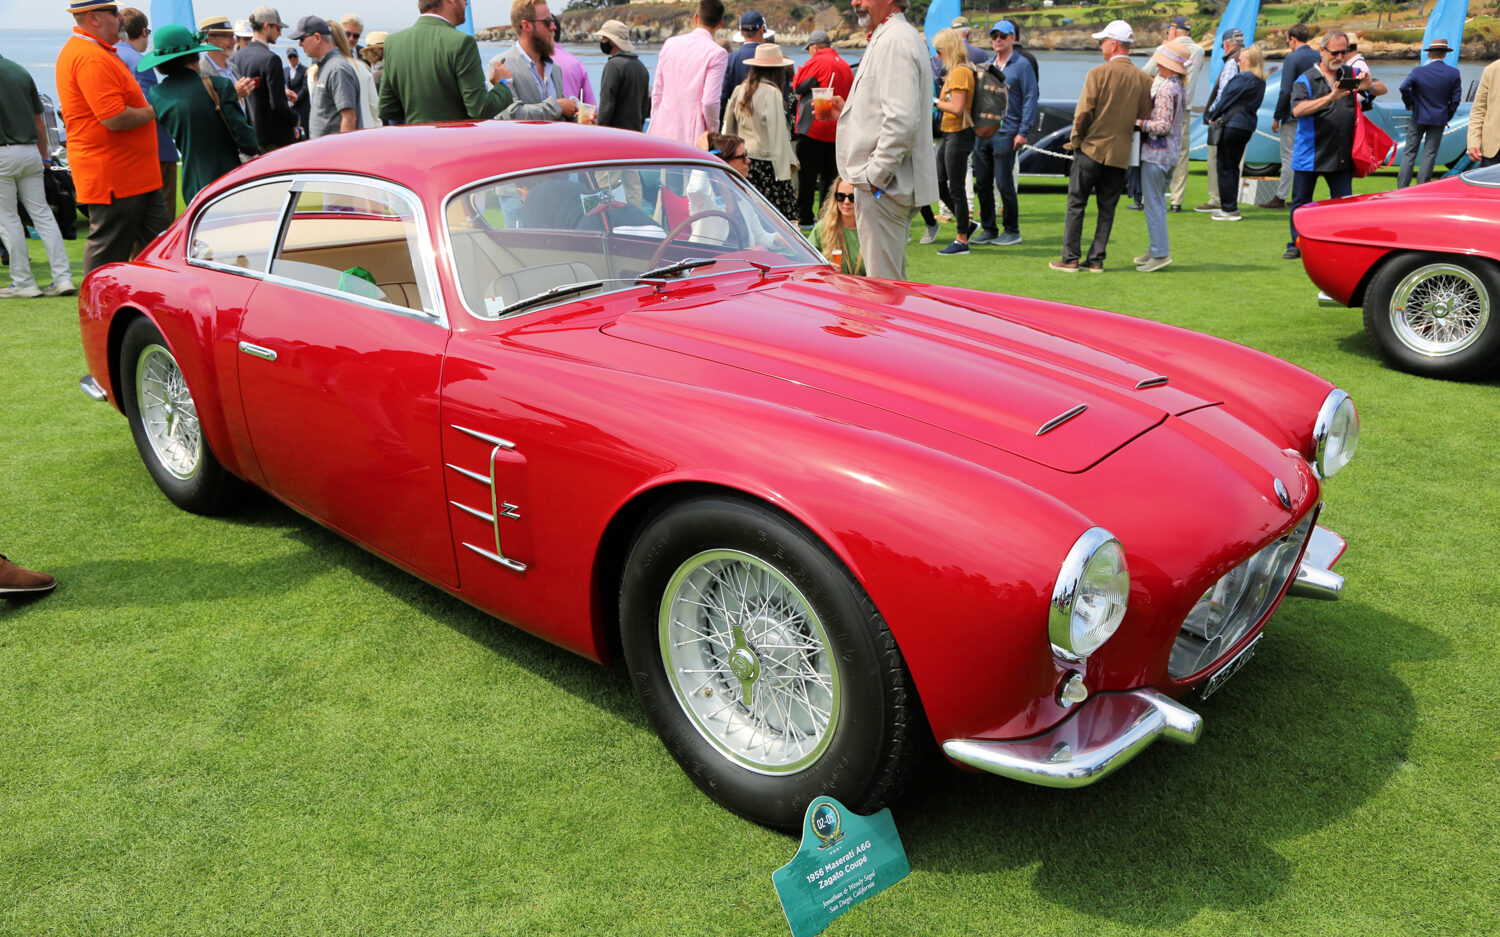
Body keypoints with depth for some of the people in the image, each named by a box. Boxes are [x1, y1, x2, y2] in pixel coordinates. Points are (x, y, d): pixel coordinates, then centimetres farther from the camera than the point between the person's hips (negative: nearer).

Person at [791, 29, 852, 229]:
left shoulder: (816, 62, -10)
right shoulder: (845, 65, 10)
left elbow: (798, 86, -7)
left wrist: (798, 72, 9)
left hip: (813, 128, -6)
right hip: (837, 131, 6)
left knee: (806, 175, 1)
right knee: (830, 175, 11)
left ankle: (804, 219, 4)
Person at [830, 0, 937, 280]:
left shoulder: (894, 41, -14)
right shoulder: (893, 37, 20)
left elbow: (902, 120, -24)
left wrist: (874, 175, -21)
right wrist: (847, 111, 16)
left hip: (882, 186, -11)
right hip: (888, 183, 11)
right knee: (894, 282, 17)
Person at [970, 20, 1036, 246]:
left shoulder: (1021, 65, -1)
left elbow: (1030, 99, -5)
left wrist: (1023, 131, -13)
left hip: (1006, 133, -6)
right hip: (982, 132, 6)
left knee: (1004, 183, -6)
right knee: (982, 184, 6)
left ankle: (1012, 231, 5)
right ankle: (988, 229, 16)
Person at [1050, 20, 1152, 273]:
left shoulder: (1098, 73, -10)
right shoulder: (1144, 79, 3)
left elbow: (1083, 112, -11)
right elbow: (1145, 119, 5)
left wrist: (1076, 139, 2)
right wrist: (1127, 135, 18)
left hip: (1092, 149, -4)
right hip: (1121, 155, 4)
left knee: (1076, 205, 4)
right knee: (1107, 209, 10)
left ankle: (1070, 259, 4)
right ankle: (1096, 260, 11)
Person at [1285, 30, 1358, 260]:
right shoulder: (1306, 80, -1)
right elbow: (1298, 110, -17)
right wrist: (1330, 98, -28)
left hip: (1341, 155, 3)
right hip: (1309, 154, -2)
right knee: (1301, 202, 5)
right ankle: (1297, 244, 17)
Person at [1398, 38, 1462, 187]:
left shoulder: (1418, 72, -9)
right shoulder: (1454, 73, -3)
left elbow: (1404, 87, -22)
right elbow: (1456, 98, -2)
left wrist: (1409, 104, -6)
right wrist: (1448, 116, 10)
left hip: (1418, 118, -1)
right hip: (1439, 119, 1)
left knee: (1409, 153, 4)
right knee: (1430, 154, 5)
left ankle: (1402, 188, 1)